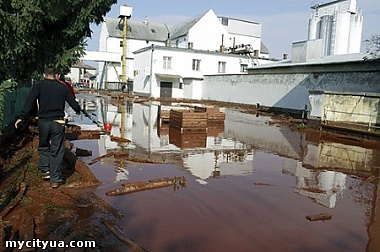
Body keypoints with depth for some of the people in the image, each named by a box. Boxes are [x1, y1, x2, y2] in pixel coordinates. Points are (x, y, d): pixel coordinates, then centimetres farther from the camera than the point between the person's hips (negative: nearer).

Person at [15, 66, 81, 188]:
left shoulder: (39, 85, 2)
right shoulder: (62, 87, 5)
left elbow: (29, 101, -10)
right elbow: (73, 103, 10)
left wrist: (21, 117, -9)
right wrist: (78, 110, 30)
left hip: (43, 122, 0)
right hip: (58, 122, 0)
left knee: (43, 147, 23)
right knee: (57, 151, 5)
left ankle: (45, 171, 19)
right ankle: (56, 179, 8)